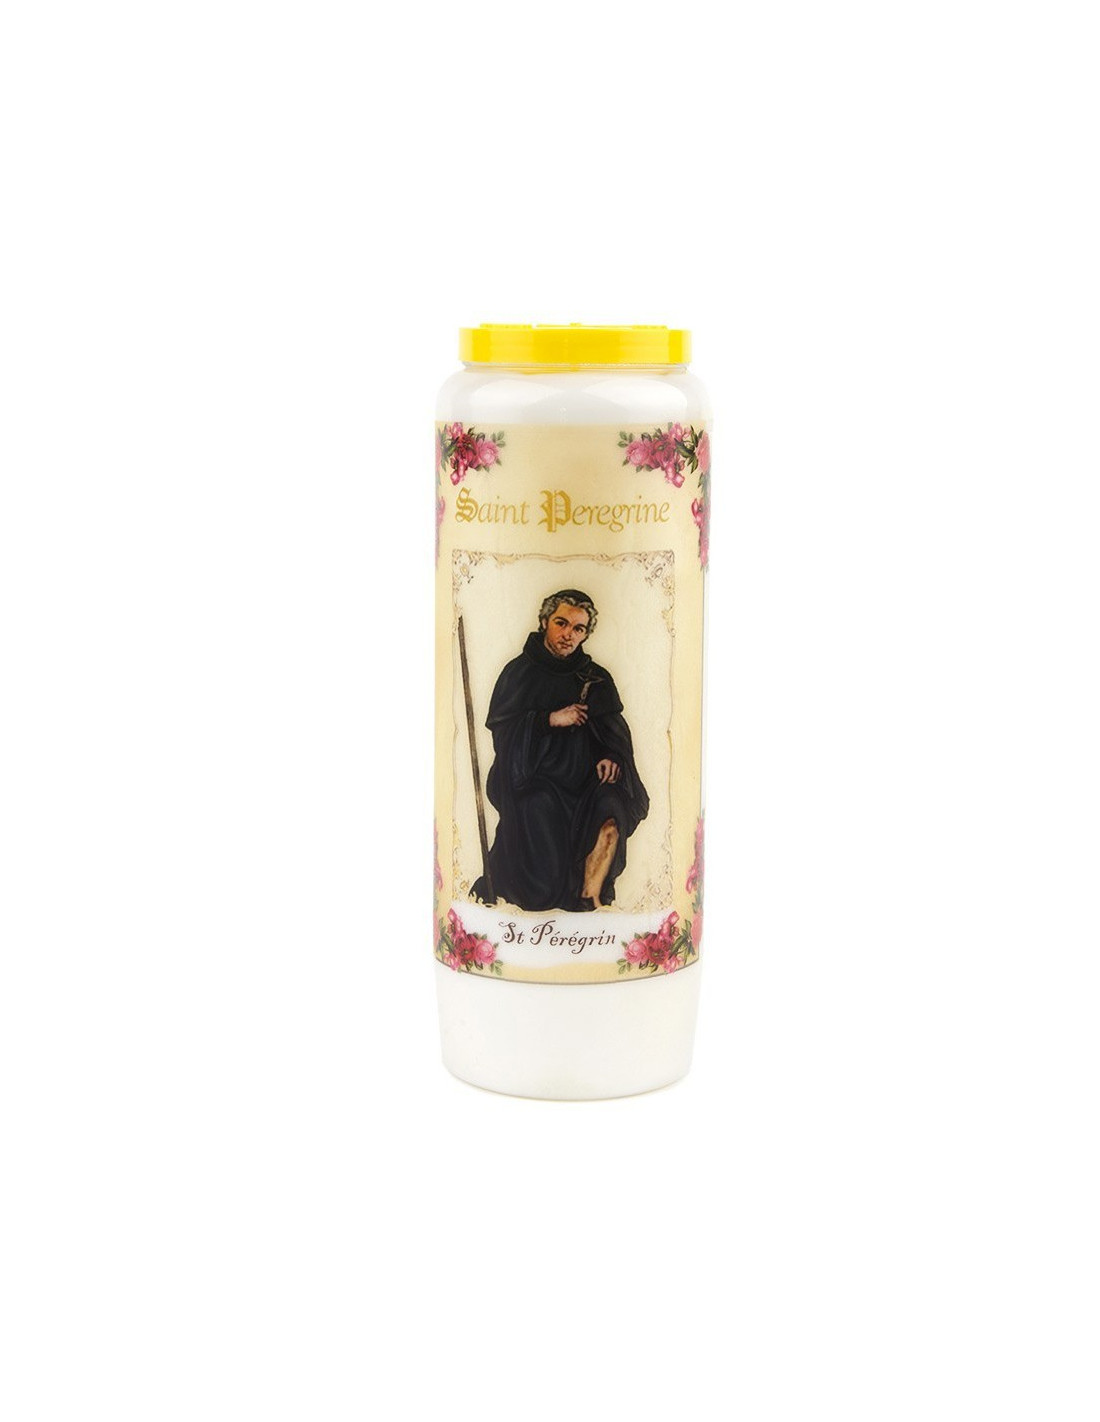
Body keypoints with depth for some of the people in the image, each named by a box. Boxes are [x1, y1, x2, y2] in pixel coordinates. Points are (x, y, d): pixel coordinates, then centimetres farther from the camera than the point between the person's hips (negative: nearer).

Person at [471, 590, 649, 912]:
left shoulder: (595, 679, 15)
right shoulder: (520, 671, 8)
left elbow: (615, 733, 12)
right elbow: (499, 725, -1)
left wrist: (610, 756, -10)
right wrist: (550, 719, -9)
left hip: (580, 777, 2)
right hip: (531, 775, -2)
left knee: (611, 804, -29)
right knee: (540, 808, -34)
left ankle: (590, 900, -27)